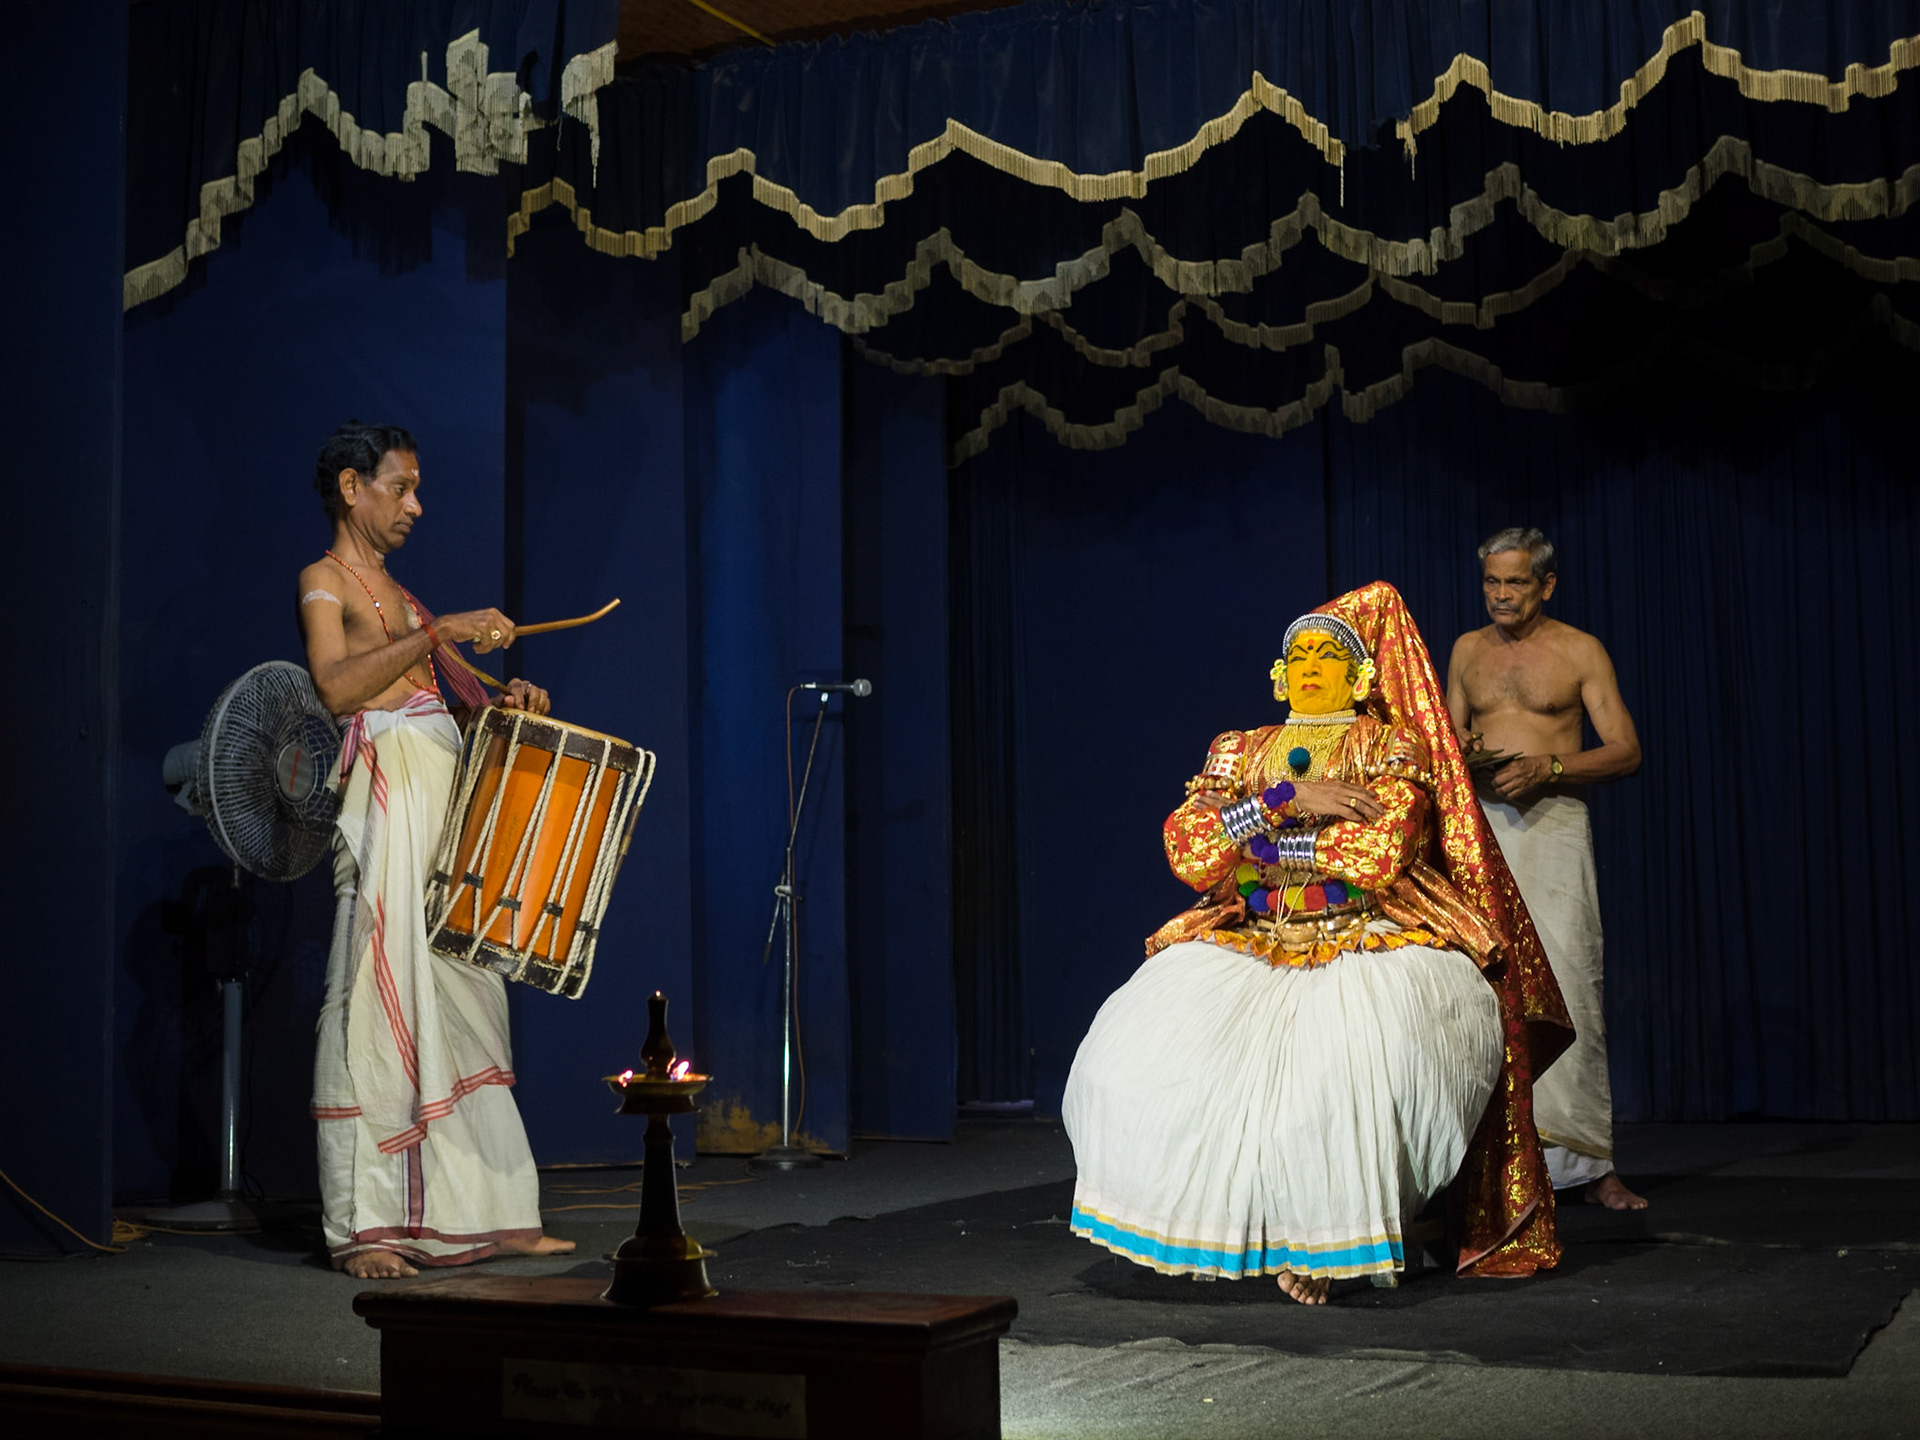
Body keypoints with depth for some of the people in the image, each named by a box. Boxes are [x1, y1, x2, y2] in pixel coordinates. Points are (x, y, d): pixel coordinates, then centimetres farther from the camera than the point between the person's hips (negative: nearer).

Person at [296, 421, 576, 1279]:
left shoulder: (400, 595, 25)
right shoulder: (325, 580, 1)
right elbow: (336, 686, -16)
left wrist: (503, 704, 3)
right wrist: (438, 631, -19)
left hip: (448, 794, 8)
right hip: (387, 789, -8)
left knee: (463, 1000, 6)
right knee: (380, 998, -10)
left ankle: (481, 1211, 10)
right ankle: (362, 1225, -7)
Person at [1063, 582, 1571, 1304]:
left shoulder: (1390, 748, 7)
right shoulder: (1239, 752, 16)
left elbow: (1381, 850, -11)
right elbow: (1185, 847, 0)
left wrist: (1263, 843, -4)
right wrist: (1287, 797, -10)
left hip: (1368, 942, -3)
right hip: (1247, 942, 3)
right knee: (1151, 1049, -22)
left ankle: (1323, 1240, -15)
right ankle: (1213, 1220, -4)